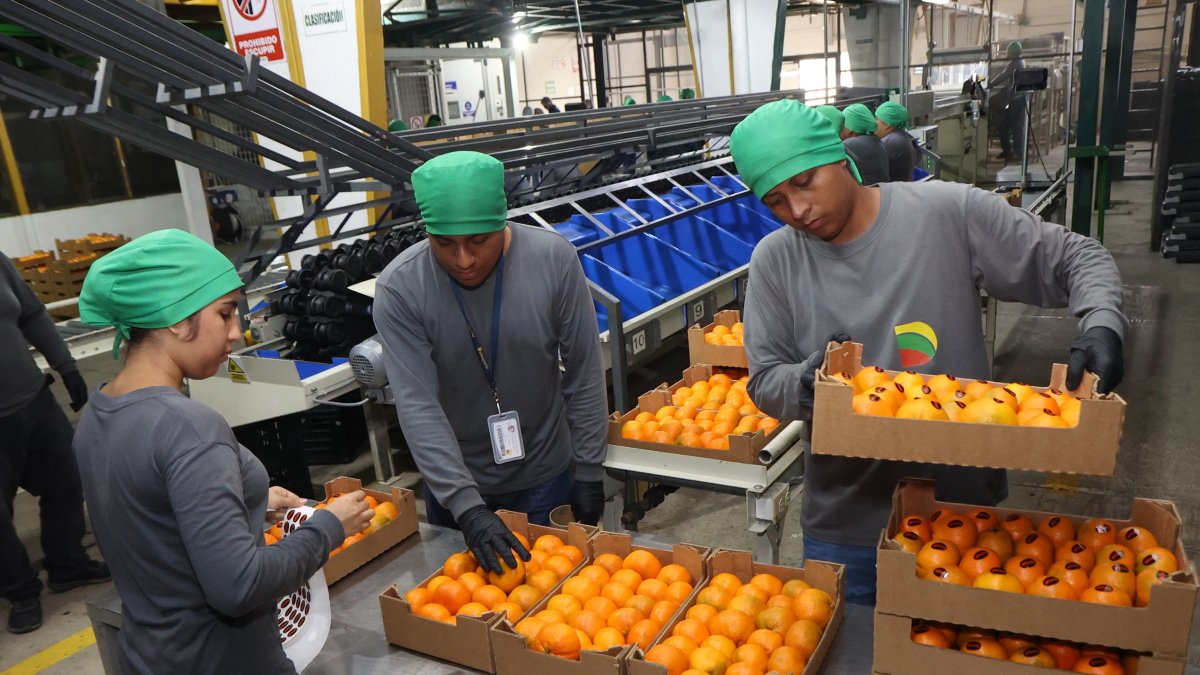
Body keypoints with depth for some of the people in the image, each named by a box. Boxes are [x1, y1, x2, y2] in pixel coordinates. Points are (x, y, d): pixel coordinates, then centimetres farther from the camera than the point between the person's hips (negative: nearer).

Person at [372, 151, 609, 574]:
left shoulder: (554, 259, -18)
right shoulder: (399, 288, -19)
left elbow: (584, 372, -9)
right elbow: (417, 406, -22)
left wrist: (589, 472, -4)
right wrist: (467, 507, -29)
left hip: (543, 475, 0)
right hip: (453, 483, 1)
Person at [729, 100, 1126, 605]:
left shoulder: (948, 212, -11)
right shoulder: (774, 260, -6)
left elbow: (1077, 258, -2)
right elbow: (764, 382, -4)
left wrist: (1101, 325, -21)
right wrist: (804, 382, -25)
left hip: (965, 504, 0)